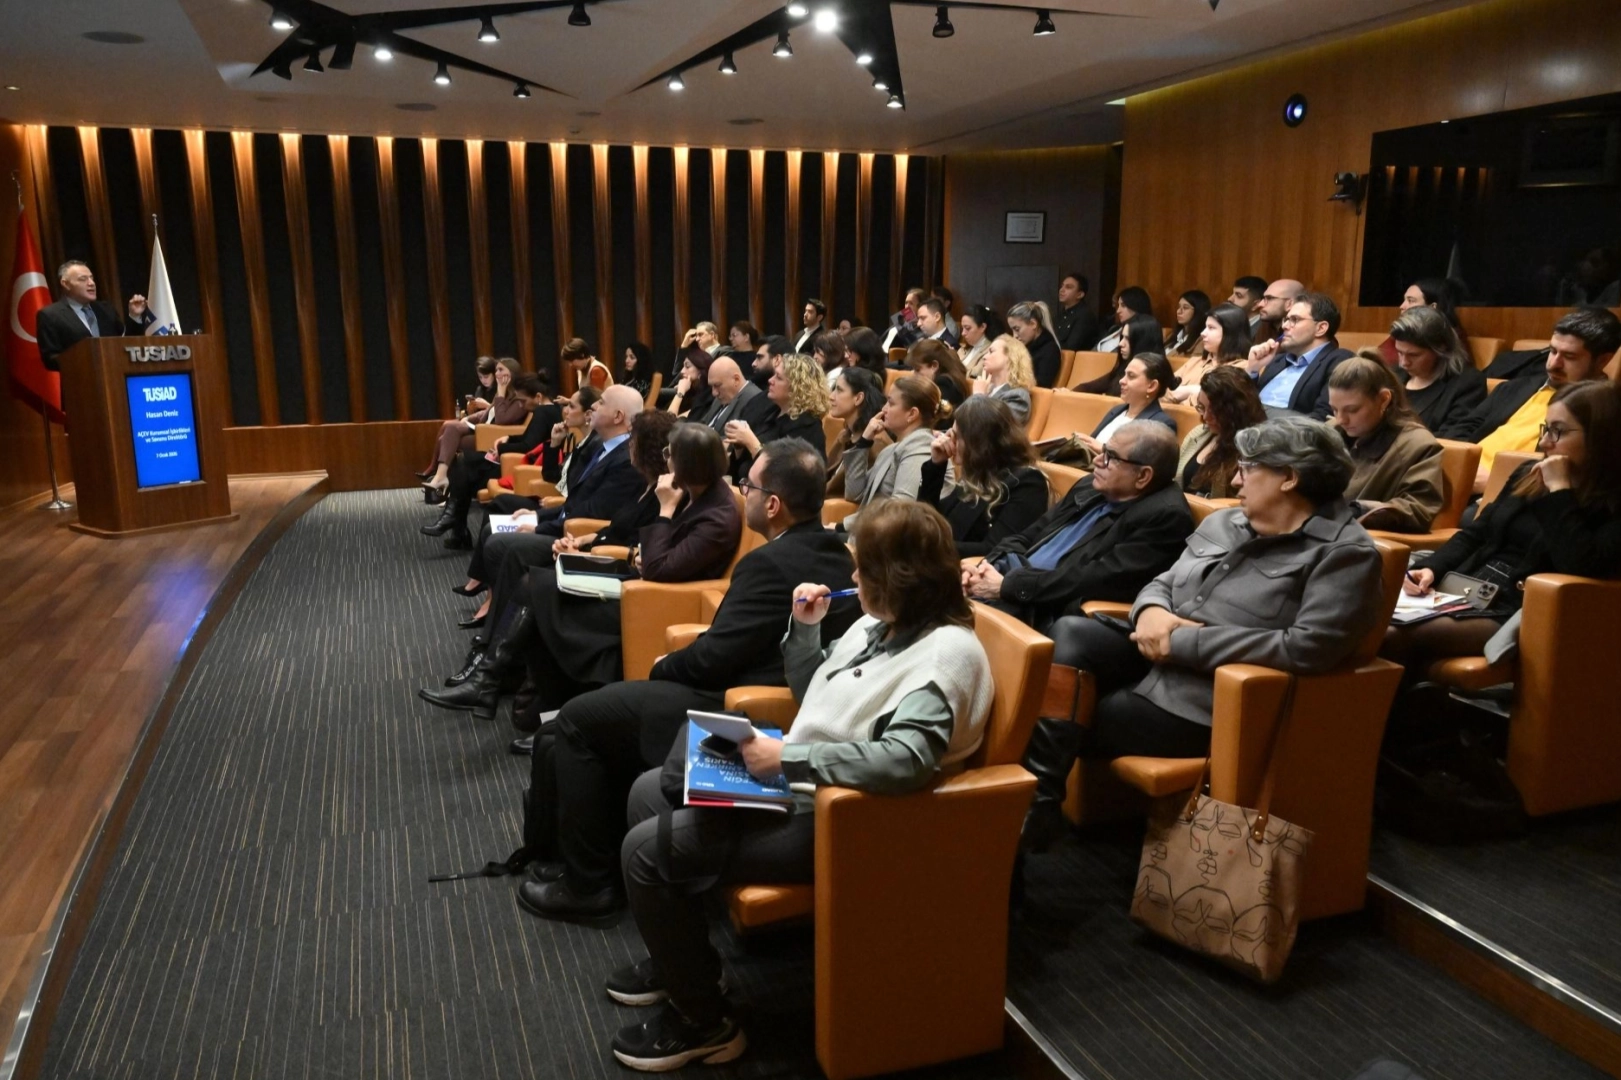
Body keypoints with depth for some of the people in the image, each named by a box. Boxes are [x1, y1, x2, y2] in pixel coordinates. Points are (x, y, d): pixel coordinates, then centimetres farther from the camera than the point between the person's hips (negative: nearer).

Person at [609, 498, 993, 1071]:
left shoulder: (947, 649, -21)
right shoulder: (877, 623, 8)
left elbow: (906, 760, -34)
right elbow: (812, 698, 19)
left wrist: (787, 757, -29)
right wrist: (804, 627, 3)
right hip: (799, 787, 10)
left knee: (647, 850, -12)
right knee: (649, 792, 16)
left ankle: (703, 1021, 7)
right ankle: (676, 958, 30)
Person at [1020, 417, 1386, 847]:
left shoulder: (1345, 552, -9)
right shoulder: (1222, 523, 14)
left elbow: (1309, 648, -22)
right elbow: (1163, 583, 21)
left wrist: (1183, 642, -19)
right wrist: (1152, 611, -7)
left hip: (1210, 699, -7)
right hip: (1157, 659, 7)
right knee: (1071, 633, -22)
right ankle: (1035, 795, -24)